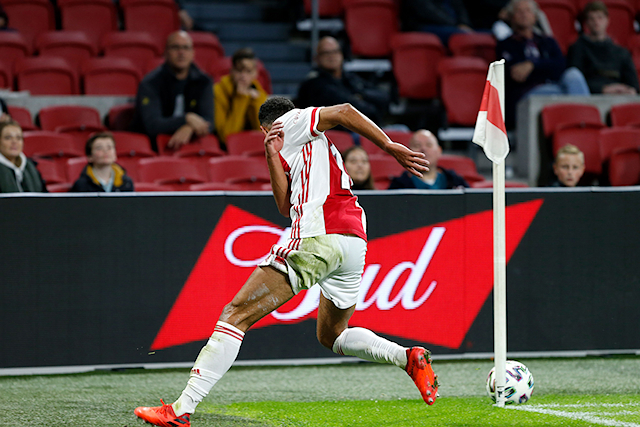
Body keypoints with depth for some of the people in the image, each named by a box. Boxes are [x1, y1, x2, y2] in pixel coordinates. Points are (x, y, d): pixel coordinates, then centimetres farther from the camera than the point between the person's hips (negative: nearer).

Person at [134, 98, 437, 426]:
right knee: (331, 336, 28)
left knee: (236, 314, -6)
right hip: (355, 242, 9)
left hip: (318, 237, -9)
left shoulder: (291, 121, 12)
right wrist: (274, 157, 12)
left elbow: (344, 112, -1)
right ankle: (409, 358, 6)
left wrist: (391, 147, -4)